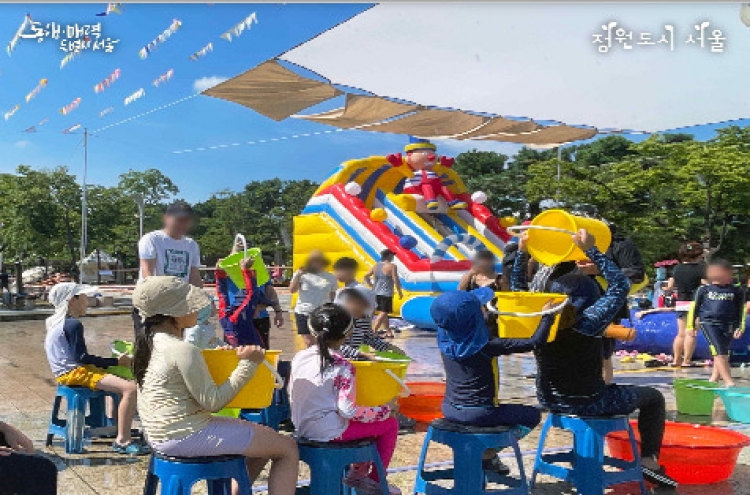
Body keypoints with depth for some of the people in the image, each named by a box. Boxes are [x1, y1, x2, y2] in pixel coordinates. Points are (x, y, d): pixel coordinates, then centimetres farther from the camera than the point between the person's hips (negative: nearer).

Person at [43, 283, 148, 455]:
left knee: (121, 377, 26)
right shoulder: (73, 324, -15)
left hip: (67, 371, 11)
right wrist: (116, 362, -15)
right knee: (130, 388, -23)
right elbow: (82, 357, -20)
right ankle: (122, 441, -25)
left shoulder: (55, 321, 16)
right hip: (75, 373, -11)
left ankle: (114, 425, 24)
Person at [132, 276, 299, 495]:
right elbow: (213, 402, -20)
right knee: (288, 448, -4)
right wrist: (247, 364, -16)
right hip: (188, 437, -10)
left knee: (263, 436, 23)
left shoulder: (149, 343, 7)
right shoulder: (183, 351, -22)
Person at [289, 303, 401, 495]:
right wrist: (386, 409, -9)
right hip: (330, 432, -8)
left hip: (303, 428, 8)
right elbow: (349, 411, -21)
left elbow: (292, 395, 8)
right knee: (390, 424, 9)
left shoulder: (299, 358, -1)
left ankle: (358, 472, 28)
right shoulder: (342, 367, -19)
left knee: (370, 420, 27)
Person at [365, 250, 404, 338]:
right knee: (383, 313, -6)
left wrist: (371, 286, 15)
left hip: (376, 293, 8)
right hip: (386, 294, -8)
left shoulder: (376, 265, 11)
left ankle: (389, 332, 23)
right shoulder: (392, 266, -10)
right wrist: (400, 292, -3)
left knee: (384, 313, 17)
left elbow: (366, 276, 12)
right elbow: (396, 280, -13)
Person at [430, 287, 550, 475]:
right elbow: (533, 342, -20)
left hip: (449, 411, 7)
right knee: (533, 415, 13)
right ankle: (488, 454, 7)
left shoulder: (445, 339, -5)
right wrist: (548, 317, -5)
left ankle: (485, 452, 18)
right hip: (478, 414, -7)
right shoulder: (487, 346, -21)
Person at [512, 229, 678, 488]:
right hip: (588, 403, -5)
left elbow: (517, 289, 7)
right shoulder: (588, 322, -23)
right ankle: (649, 462, 10)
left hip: (551, 400, 6)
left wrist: (522, 253, 3)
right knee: (653, 397, 16)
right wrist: (591, 250, -17)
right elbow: (620, 285, -17)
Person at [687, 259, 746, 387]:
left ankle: (714, 379, 23)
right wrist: (691, 325, 10)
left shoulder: (737, 291, 3)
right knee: (719, 353, -14)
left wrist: (740, 327, 0)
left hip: (728, 325, 3)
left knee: (723, 354, 9)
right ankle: (729, 381, -16)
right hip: (709, 324, -3)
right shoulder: (703, 290, 1)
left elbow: (741, 310, 8)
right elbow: (694, 307, 9)